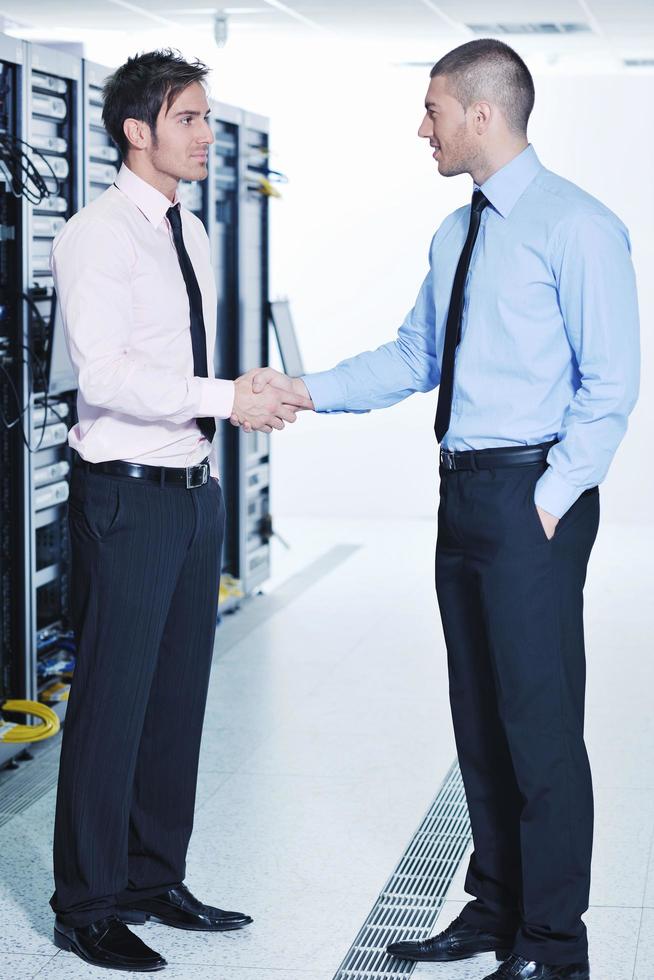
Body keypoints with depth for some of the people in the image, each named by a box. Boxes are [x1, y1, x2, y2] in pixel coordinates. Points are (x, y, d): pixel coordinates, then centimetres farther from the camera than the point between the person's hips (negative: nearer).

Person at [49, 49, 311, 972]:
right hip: (128, 495, -8)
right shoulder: (98, 235, -12)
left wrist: (209, 467, 18)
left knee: (180, 695, 13)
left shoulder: (190, 234, 15)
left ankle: (156, 879, 26)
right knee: (112, 700, -2)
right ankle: (87, 905, 9)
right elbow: (104, 374, -22)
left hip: (193, 489, 8)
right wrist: (227, 399, -25)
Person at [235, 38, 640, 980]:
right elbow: (412, 356, 19)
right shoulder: (454, 235, 15)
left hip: (531, 498, -8)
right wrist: (304, 390, 8)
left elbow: (609, 385, -12)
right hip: (463, 493, 8)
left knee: (541, 723, -3)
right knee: (478, 715, 15)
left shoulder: (575, 227, -10)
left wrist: (549, 502, -15)